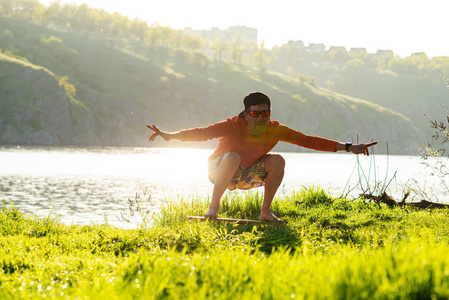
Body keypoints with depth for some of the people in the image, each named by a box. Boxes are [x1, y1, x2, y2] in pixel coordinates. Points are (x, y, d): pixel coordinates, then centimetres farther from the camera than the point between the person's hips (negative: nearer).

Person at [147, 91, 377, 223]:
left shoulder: (275, 131, -17)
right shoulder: (233, 126, -28)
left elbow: (309, 141, -17)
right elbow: (203, 133, -37)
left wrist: (347, 147, -20)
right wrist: (170, 136, -51)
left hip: (246, 176, 4)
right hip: (220, 172, -4)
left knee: (277, 161, -21)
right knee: (232, 157, -37)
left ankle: (265, 212, -7)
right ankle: (214, 206, -20)